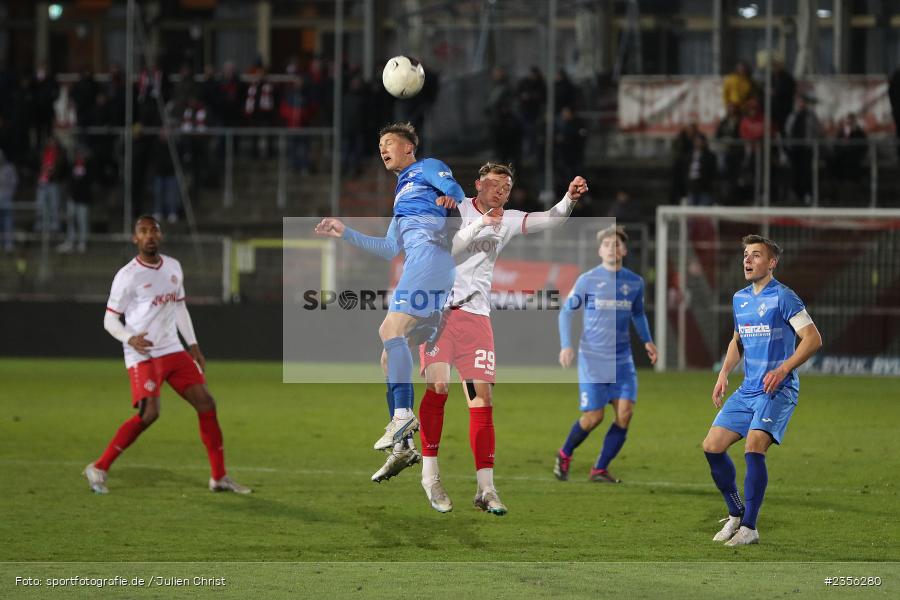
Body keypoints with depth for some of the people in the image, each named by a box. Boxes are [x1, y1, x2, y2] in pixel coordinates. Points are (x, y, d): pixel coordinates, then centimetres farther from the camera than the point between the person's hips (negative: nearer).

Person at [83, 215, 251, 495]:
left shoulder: (173, 267, 10)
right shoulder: (127, 276, -10)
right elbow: (110, 319, -7)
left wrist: (193, 345, 18)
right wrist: (130, 338, -25)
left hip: (173, 351, 7)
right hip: (143, 355, -7)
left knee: (206, 403, 0)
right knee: (149, 413, -21)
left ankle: (219, 478, 9)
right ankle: (98, 469, -9)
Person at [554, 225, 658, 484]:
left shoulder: (635, 282, 6)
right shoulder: (587, 280, -3)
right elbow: (566, 311, 3)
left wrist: (647, 340, 9)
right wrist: (566, 345, -10)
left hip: (622, 359, 3)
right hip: (592, 358, -3)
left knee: (625, 412, -11)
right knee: (593, 416, -6)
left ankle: (600, 469, 1)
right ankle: (564, 455, 23)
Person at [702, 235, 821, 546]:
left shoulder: (783, 297, -11)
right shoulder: (739, 299, 12)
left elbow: (813, 339, -14)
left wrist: (782, 369, -21)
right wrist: (724, 374, 12)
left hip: (777, 391, -8)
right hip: (747, 390, 8)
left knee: (754, 447, -23)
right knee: (712, 446, 1)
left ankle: (749, 528, -14)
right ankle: (736, 514, 18)